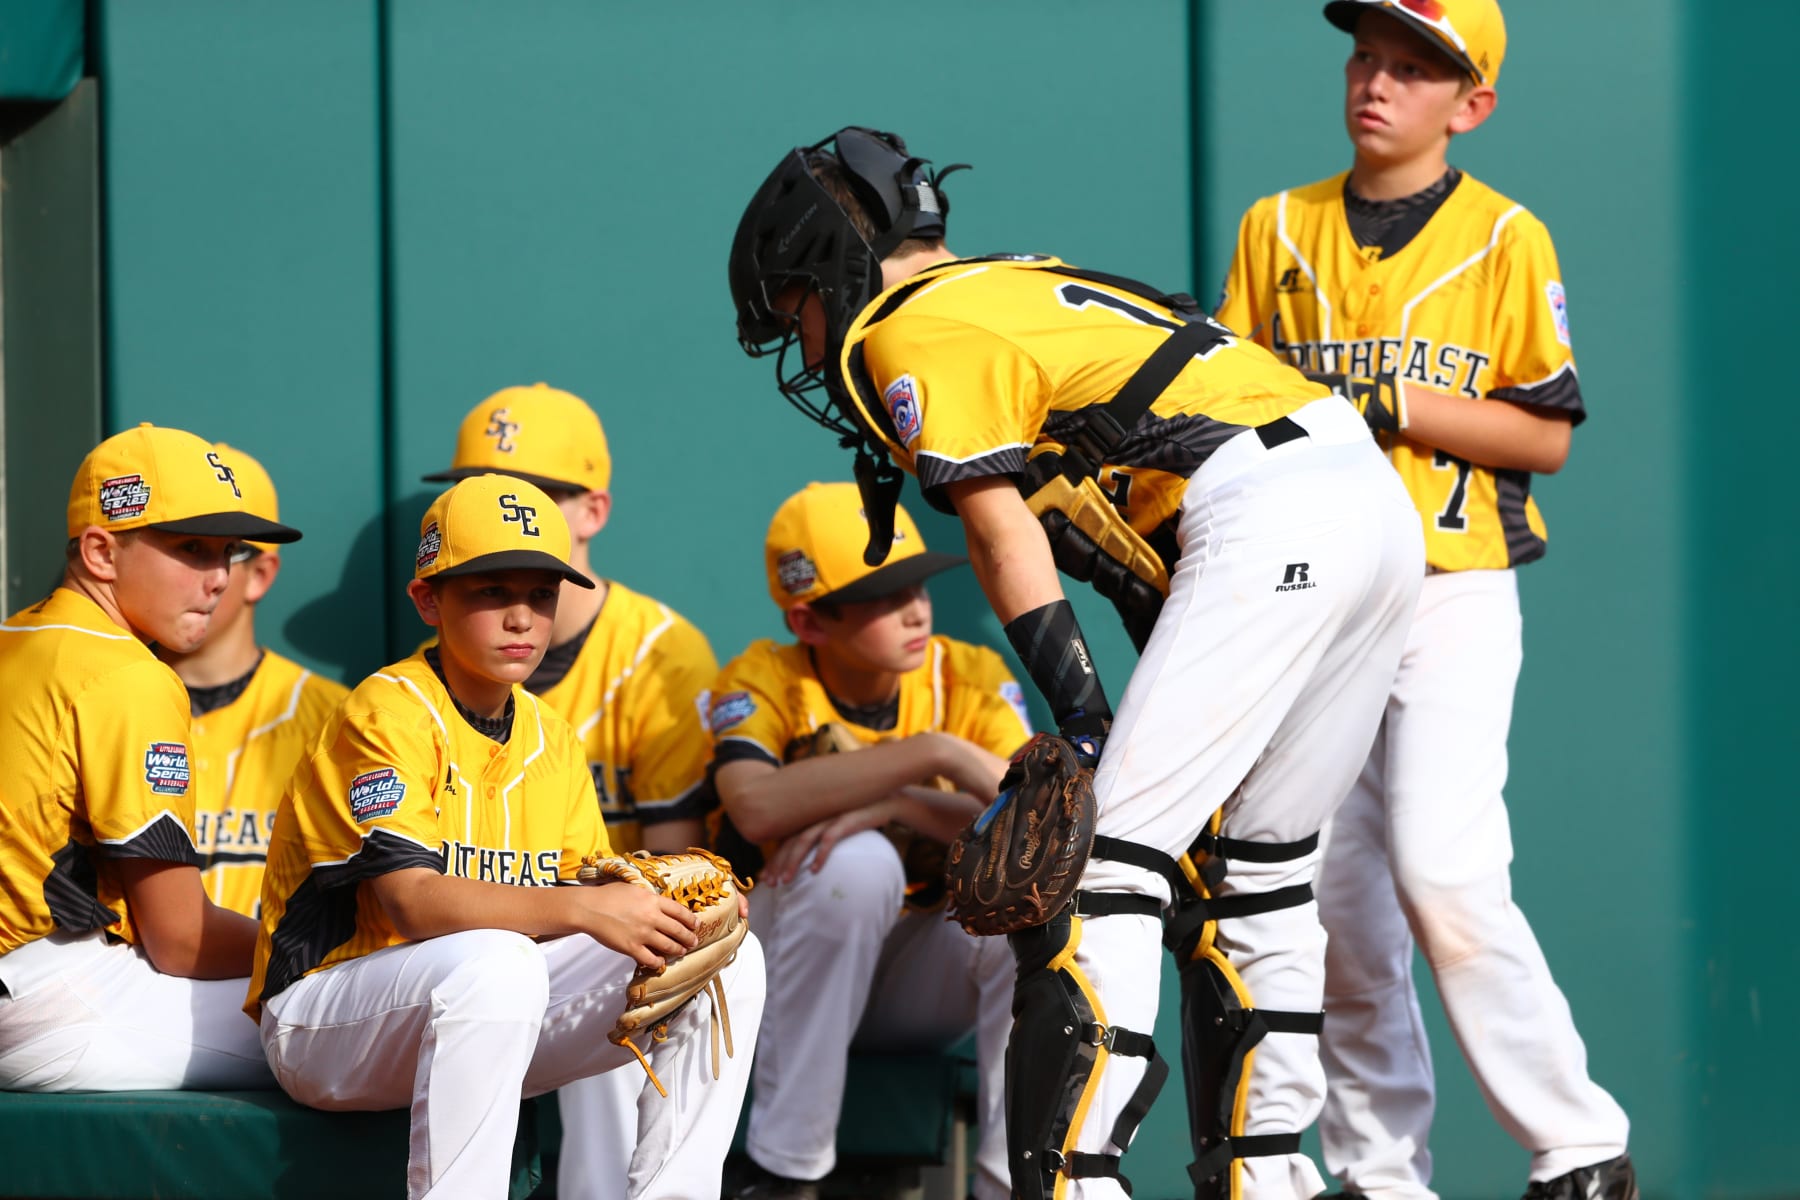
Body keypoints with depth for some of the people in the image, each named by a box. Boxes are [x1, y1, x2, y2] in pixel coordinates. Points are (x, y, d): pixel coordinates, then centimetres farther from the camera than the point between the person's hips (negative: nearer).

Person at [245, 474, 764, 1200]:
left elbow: (577, 888, 9)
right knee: (498, 962, -40)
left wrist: (664, 908, -15)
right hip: (321, 1022, -8)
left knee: (730, 960, -4)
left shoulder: (550, 738, 11)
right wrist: (580, 909, -37)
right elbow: (408, 901, -26)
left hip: (475, 1016, 8)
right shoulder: (390, 712, -14)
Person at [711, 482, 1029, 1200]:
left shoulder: (970, 679, -6)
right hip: (794, 970, -2)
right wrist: (931, 755, -37)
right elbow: (757, 806, -35)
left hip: (925, 979, 2)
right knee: (856, 862, -33)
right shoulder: (761, 683, -13)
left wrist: (894, 804, -33)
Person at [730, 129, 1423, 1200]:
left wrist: (1092, 739, -6)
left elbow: (1015, 558, -5)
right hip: (1379, 503, 9)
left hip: (1268, 522, -9)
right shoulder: (1024, 285, 30)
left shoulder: (907, 331, 3)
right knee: (1250, 864, 18)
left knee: (1111, 857, -9)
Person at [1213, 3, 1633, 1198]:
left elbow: (1546, 435, -2)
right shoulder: (1279, 230, 11)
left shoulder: (1506, 238, 1)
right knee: (1330, 888, 1)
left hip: (1453, 593, -4)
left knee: (1444, 876, -17)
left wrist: (1396, 404, -13)